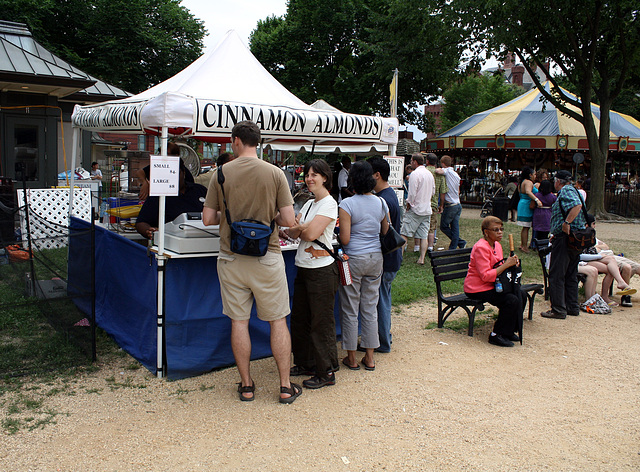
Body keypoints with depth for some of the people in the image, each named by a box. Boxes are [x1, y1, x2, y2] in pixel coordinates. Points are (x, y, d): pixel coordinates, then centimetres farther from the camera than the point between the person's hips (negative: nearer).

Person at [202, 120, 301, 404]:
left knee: (239, 321, 11)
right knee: (278, 321, 11)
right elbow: (289, 221, -8)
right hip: (267, 258, -1)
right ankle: (285, 387, 17)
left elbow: (208, 218, -1)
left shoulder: (221, 173, -3)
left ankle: (246, 386, 21)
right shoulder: (275, 173, -6)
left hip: (232, 259, 1)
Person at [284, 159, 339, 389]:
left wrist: (297, 229, -2)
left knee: (321, 322, -1)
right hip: (304, 267, 9)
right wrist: (298, 228, -9)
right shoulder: (309, 204, 15)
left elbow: (311, 234, -20)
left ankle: (326, 372, 11)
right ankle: (305, 363, 30)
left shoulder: (328, 204, -11)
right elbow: (293, 231, 12)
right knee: (300, 318, 15)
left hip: (321, 270, -9)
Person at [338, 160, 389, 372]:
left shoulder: (347, 204, -14)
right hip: (376, 259, 5)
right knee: (370, 308, 13)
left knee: (350, 309, 7)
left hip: (354, 259, -5)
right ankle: (369, 357, 20)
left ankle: (351, 358, 17)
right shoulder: (381, 203, 2)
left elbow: (345, 239, -17)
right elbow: (386, 233, 11)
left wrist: (336, 235, 4)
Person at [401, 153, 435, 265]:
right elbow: (433, 192, 18)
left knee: (404, 234, -3)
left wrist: (409, 204, -3)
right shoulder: (430, 174, 11)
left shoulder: (415, 174, -14)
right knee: (423, 236, 7)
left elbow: (412, 193, -17)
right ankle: (421, 259, 6)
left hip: (415, 209, -7)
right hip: (427, 209, 7)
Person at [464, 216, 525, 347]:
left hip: (492, 286, 10)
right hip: (477, 289, -10)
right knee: (512, 301, -22)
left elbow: (498, 269, 18)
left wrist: (511, 263, -2)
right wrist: (506, 265, -26)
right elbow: (485, 276, -26)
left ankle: (509, 331, 13)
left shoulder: (497, 245, 10)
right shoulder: (481, 248, -20)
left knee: (521, 295, 0)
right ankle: (496, 335, -10)